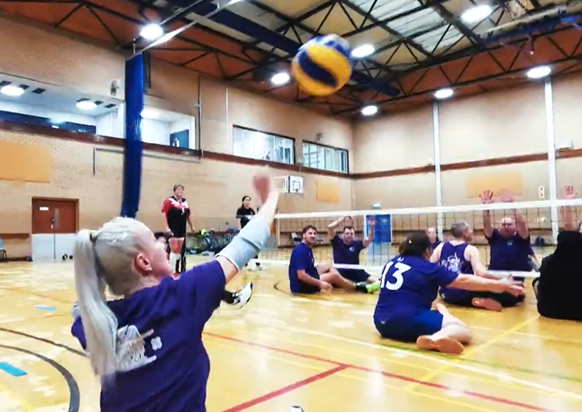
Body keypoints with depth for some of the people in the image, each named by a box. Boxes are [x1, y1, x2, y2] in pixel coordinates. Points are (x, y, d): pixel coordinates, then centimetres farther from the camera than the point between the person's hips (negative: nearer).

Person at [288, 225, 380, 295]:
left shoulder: (308, 248, 9)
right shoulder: (300, 250, -22)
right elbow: (301, 275, -29)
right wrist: (320, 283, -26)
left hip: (309, 279, 11)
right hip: (301, 286, -11)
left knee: (329, 265, 13)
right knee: (334, 276, -15)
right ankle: (359, 287, 3)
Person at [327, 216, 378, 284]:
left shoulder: (356, 244, 0)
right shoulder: (337, 242, -3)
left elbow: (369, 240, -15)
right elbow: (330, 227, -14)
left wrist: (371, 227, -29)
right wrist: (342, 219, -8)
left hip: (355, 271, 1)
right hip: (340, 272, -1)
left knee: (375, 281, -13)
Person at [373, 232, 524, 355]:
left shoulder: (391, 263, 12)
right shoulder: (427, 268, -5)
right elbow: (464, 281, -4)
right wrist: (501, 285, 1)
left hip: (382, 323, 8)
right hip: (408, 321, -8)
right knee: (463, 331, -10)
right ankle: (435, 338, -33)